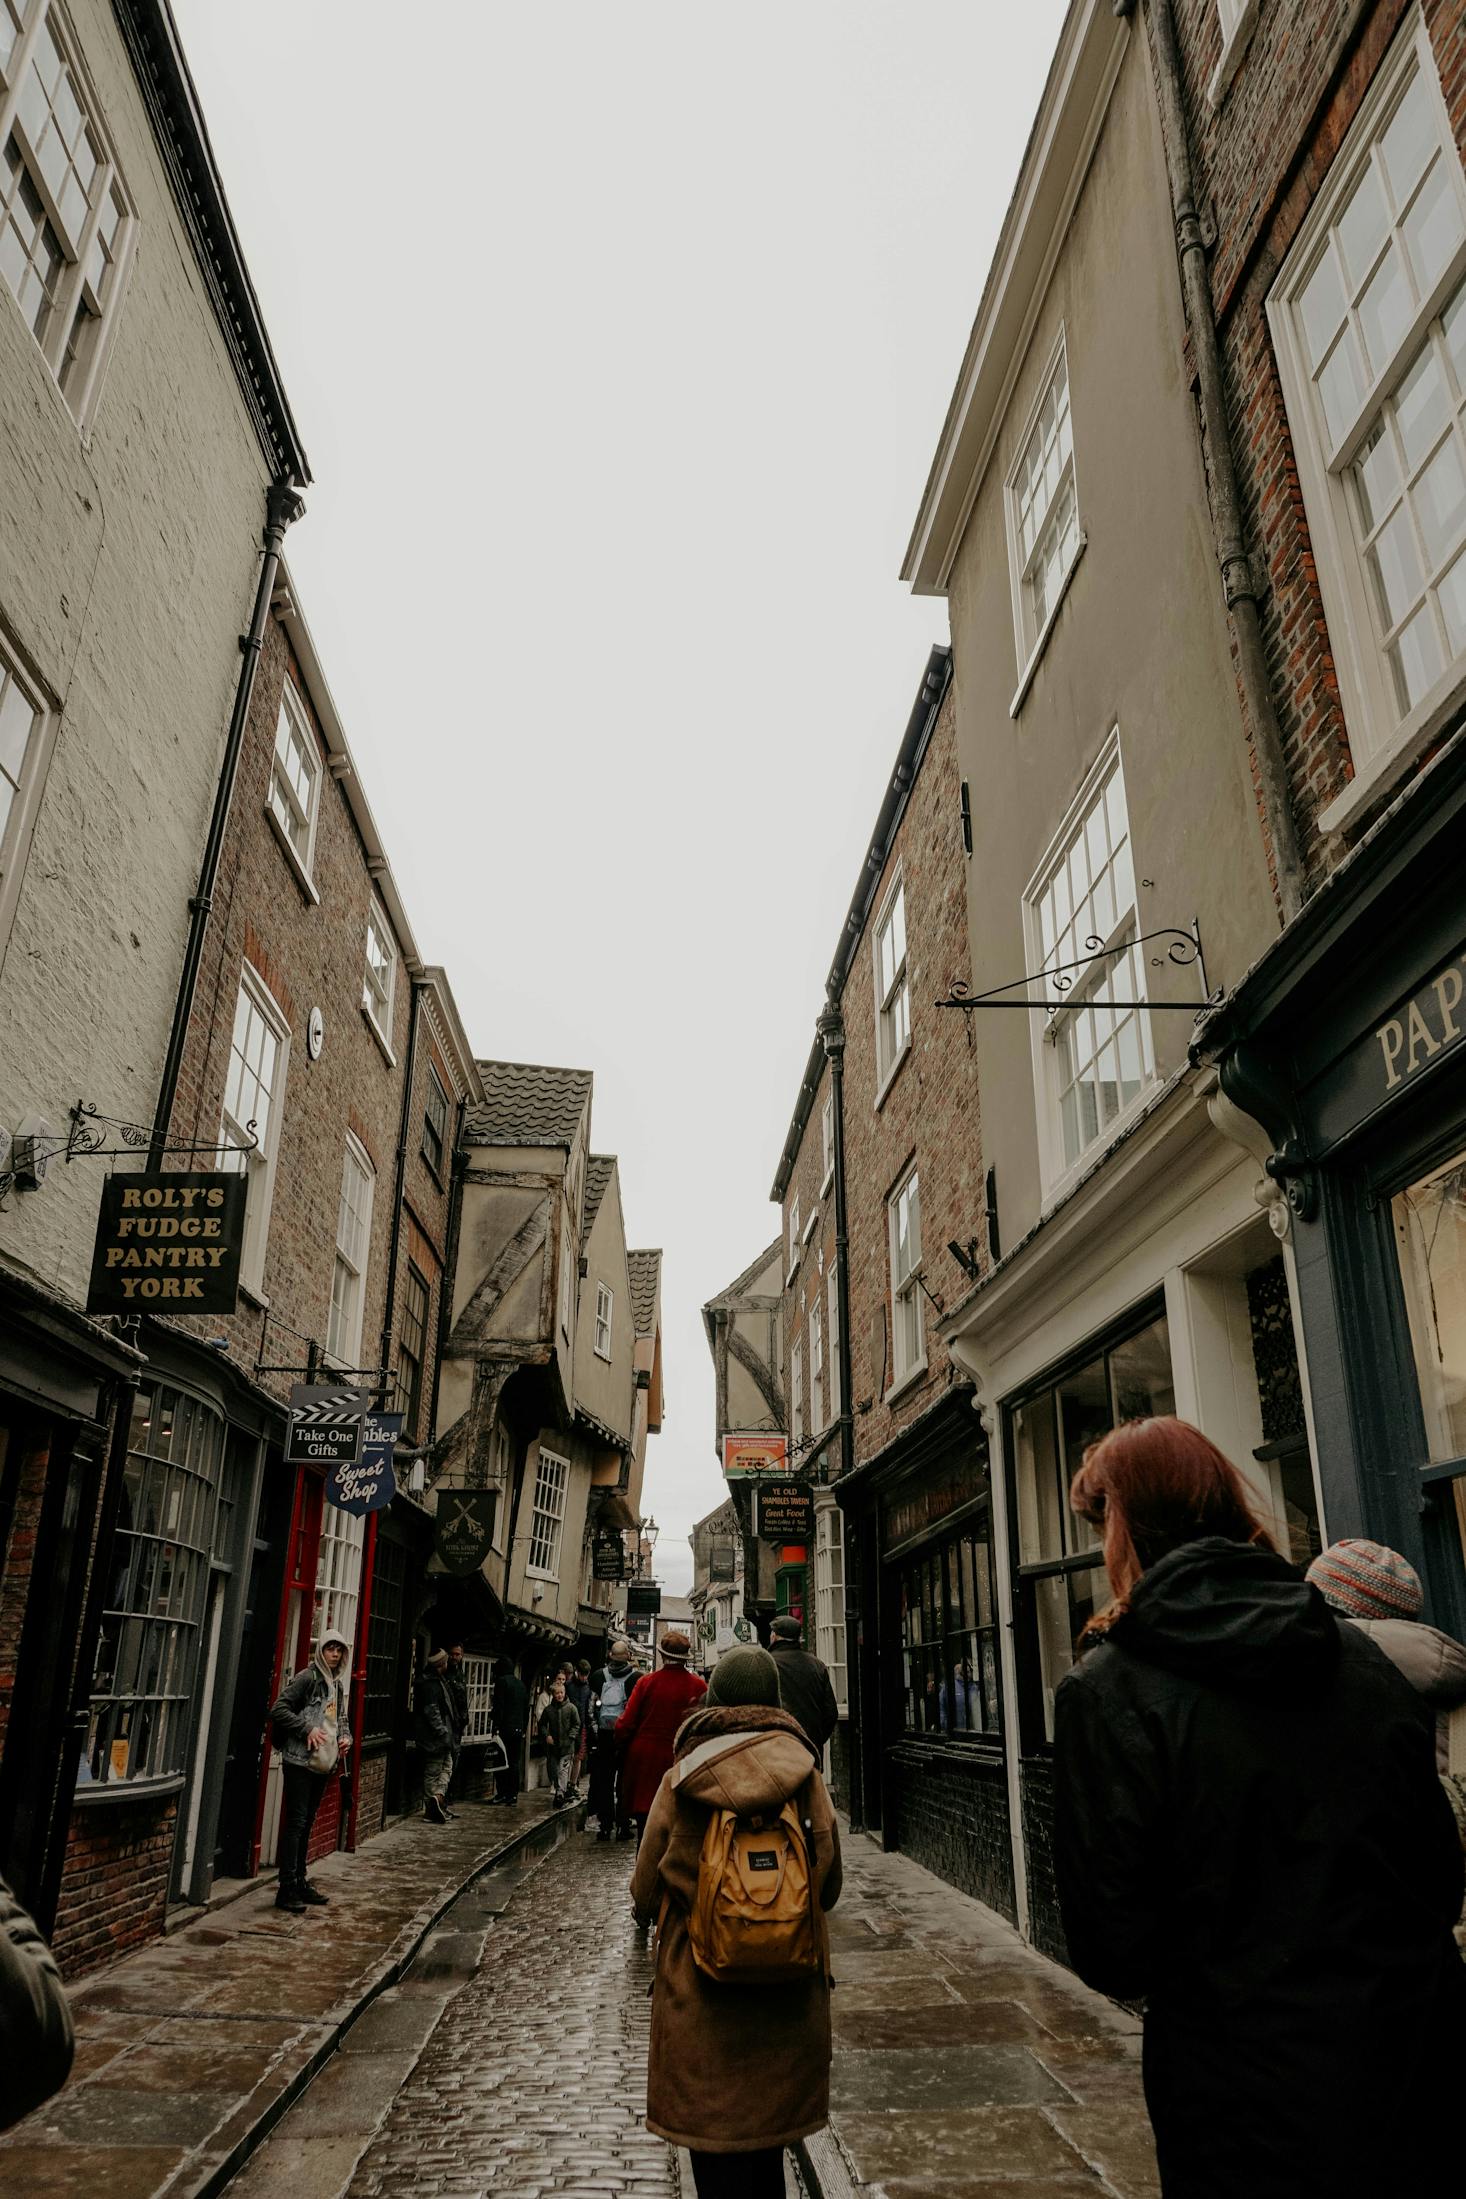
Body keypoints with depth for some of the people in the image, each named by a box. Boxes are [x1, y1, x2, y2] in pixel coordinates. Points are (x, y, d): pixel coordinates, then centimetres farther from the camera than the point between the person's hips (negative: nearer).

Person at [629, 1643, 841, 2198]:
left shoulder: (678, 1784, -12)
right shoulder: (807, 1781, -8)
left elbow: (644, 1896, -3)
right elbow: (829, 1889, 3)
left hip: (702, 1991, -2)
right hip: (789, 1995, 2)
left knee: (716, 2146, 12)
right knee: (769, 2136, 22)